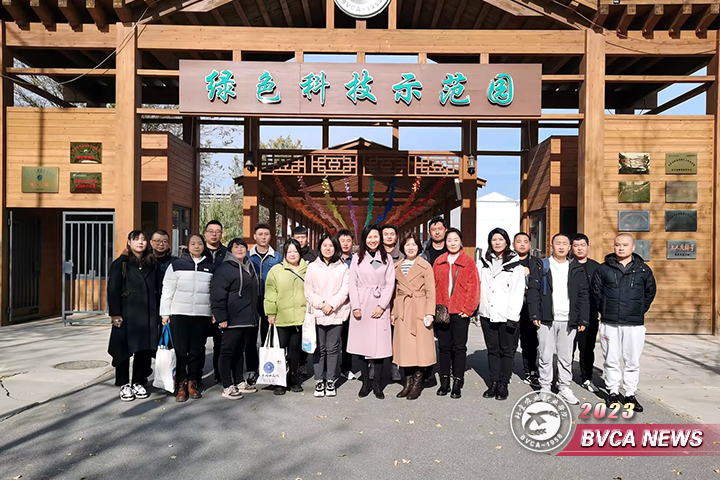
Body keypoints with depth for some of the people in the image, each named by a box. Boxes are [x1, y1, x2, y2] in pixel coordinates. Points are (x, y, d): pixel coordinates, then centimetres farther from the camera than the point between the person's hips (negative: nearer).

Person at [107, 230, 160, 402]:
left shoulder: (151, 264, 13)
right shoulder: (120, 263, 0)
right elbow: (113, 290, -5)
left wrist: (158, 313, 7)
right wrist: (115, 314, -11)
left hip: (148, 315, 4)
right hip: (127, 315, -4)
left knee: (144, 349, 6)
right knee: (124, 349, 1)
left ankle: (139, 383, 19)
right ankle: (124, 385, 14)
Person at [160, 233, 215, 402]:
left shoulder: (211, 267, 9)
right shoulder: (176, 265, 3)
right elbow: (167, 290, 2)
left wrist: (215, 312, 6)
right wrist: (165, 313, -1)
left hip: (202, 315, 2)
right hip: (179, 314, -2)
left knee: (197, 350, 6)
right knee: (180, 350, 0)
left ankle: (192, 383, 18)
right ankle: (181, 385, 10)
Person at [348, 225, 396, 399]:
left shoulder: (386, 258, 9)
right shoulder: (357, 258, 8)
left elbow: (390, 284, 3)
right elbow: (353, 284, 4)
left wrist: (381, 306, -8)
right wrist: (355, 307, -6)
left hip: (380, 307, 0)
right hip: (361, 306, 0)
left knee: (379, 344, -2)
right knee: (361, 344, 1)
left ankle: (377, 384, 8)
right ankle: (365, 383, 12)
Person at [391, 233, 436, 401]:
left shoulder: (425, 266, -2)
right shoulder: (397, 267, 11)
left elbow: (430, 292, -4)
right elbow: (395, 291, 13)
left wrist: (430, 313, -12)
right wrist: (393, 312, 8)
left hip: (419, 310, -4)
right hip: (402, 311, 4)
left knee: (419, 346, -2)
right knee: (404, 346, 7)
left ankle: (417, 383, 10)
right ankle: (408, 383, 17)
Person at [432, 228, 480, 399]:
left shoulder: (468, 262, 0)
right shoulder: (439, 262, 9)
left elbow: (474, 287, -2)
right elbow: (433, 286, 10)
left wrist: (468, 309, -8)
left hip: (460, 313, -3)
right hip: (441, 312, 3)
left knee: (459, 347, 2)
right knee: (444, 347, 9)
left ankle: (457, 384, 10)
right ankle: (444, 382, 19)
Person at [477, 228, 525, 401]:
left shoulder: (515, 264, -3)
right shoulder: (483, 263, 11)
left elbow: (518, 292, -8)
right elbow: (478, 287, 12)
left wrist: (513, 316, -13)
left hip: (507, 316, -4)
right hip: (487, 314, 4)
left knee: (507, 350, 4)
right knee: (492, 349, 11)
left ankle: (503, 384, 14)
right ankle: (493, 383, 20)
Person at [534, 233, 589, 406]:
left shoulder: (577, 269, 10)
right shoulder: (541, 266, 4)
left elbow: (584, 295, 8)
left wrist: (583, 319, 1)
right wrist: (534, 315, -7)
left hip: (569, 320, 2)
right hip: (546, 319, -1)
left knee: (566, 357, 8)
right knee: (545, 356, 2)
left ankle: (564, 388, 20)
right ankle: (545, 388, 13)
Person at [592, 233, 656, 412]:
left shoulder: (643, 270, 6)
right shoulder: (603, 269, 4)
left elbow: (650, 292, 15)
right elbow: (596, 292, 10)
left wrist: (640, 311, 9)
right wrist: (605, 311, 7)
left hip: (635, 324, 0)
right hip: (609, 323, 0)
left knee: (633, 361, 4)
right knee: (611, 360, 6)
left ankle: (630, 394, 17)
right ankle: (613, 392, 19)